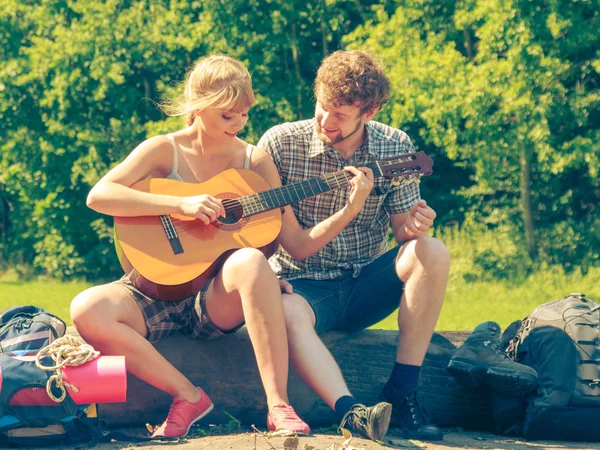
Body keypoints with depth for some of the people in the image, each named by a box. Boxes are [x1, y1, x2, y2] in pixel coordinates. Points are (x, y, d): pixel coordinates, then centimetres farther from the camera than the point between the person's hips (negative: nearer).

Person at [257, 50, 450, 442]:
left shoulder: (396, 148, -2)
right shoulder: (280, 143, -9)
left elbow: (402, 229, 4)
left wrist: (414, 228, -21)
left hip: (366, 286, 3)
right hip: (304, 285, -3)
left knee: (434, 253, -24)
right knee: (287, 312, -38)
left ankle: (403, 390, -22)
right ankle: (351, 412, -52)